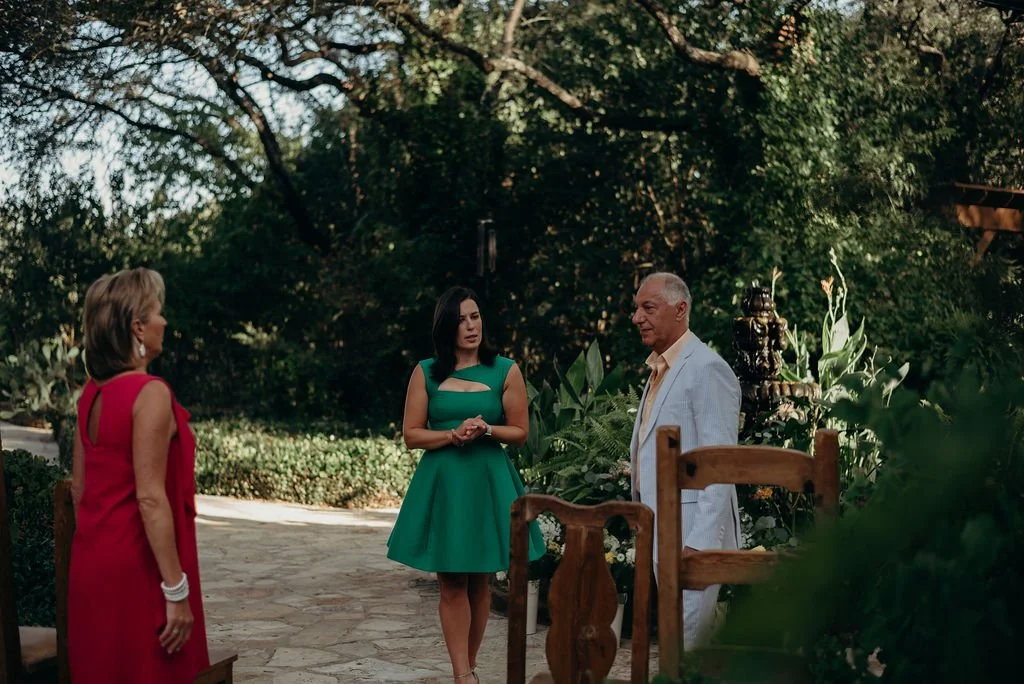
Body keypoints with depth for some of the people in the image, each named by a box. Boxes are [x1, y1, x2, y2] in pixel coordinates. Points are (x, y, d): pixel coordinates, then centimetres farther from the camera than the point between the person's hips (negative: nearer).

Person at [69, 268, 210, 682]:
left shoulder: (91, 393, 7)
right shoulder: (150, 393, -17)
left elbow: (79, 487, 13)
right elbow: (150, 498, -21)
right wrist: (176, 590, -19)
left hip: (93, 563, 8)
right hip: (138, 567, -8)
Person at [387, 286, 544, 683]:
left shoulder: (505, 371, 1)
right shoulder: (426, 373, 2)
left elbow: (520, 432, 4)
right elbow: (411, 435, 1)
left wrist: (486, 429, -16)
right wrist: (453, 434, -15)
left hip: (488, 483, 0)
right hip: (442, 483, 0)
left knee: (480, 582, 7)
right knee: (452, 584, -2)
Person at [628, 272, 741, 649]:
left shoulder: (707, 369, -14)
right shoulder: (659, 369, 15)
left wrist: (699, 543, -23)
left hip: (692, 533, -10)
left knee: (686, 642, -9)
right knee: (674, 636, 15)